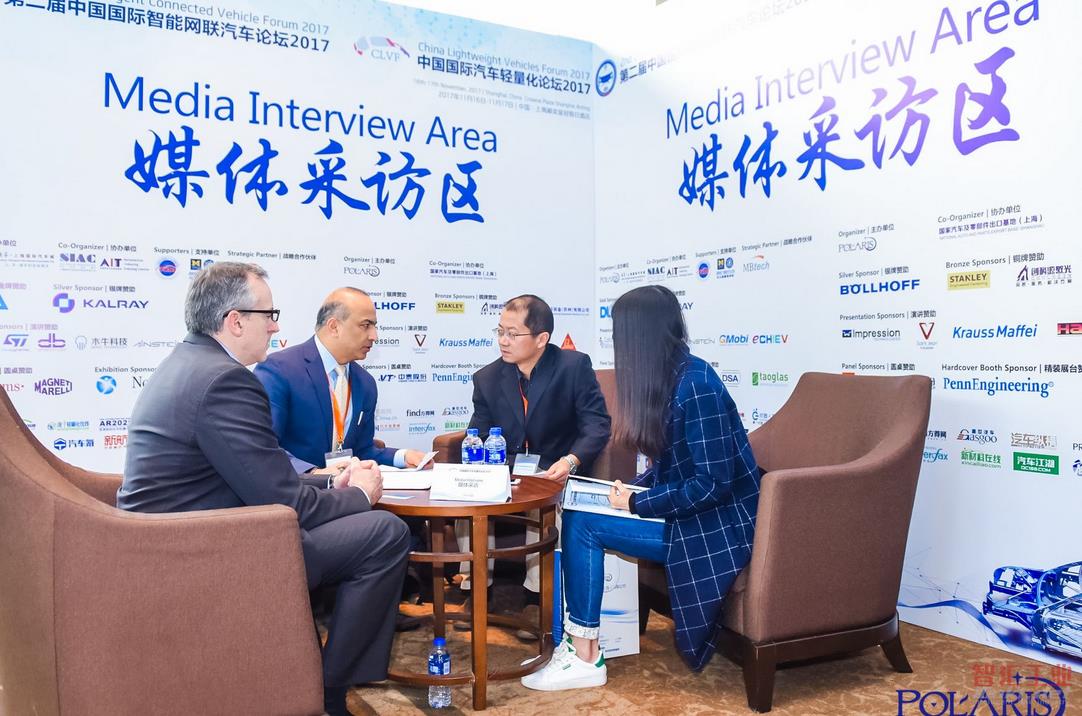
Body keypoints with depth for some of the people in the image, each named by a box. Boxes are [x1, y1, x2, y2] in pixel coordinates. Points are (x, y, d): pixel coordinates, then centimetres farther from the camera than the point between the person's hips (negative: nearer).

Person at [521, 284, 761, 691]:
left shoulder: (696, 386, -22)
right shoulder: (667, 379, 7)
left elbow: (713, 484, -24)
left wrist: (636, 504, -16)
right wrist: (629, 491, -2)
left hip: (717, 525, -9)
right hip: (689, 513, 9)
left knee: (583, 524, -15)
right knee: (577, 516, -6)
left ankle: (584, 659, -4)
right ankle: (580, 646, 0)